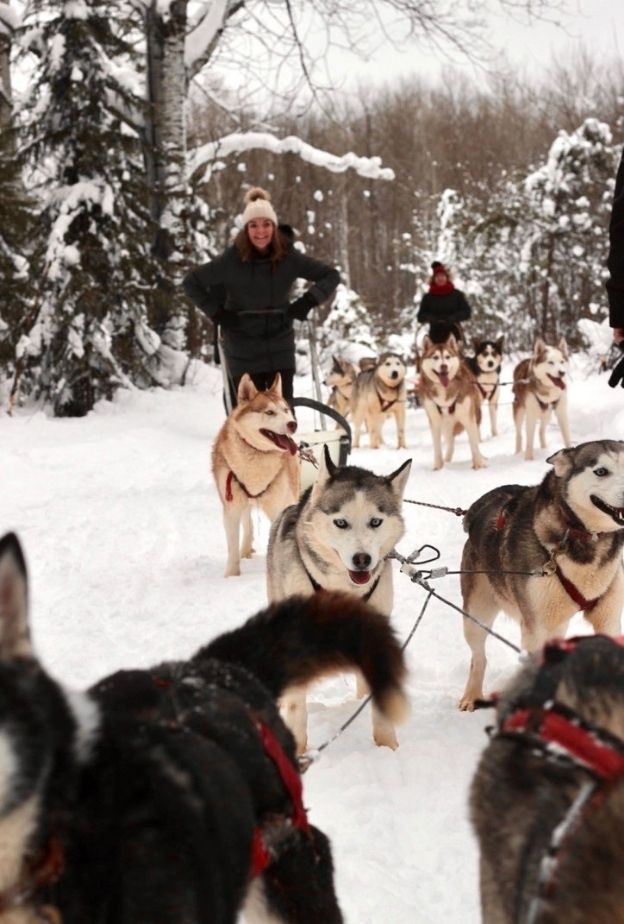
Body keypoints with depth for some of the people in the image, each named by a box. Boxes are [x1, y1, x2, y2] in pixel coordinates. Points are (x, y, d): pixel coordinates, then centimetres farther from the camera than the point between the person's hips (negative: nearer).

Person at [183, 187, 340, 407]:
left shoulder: (288, 257, -8)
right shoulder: (232, 259, -13)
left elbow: (331, 275, 0)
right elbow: (191, 282, -3)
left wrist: (308, 301, -13)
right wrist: (216, 313, -10)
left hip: (280, 346, 1)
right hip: (243, 349, -1)